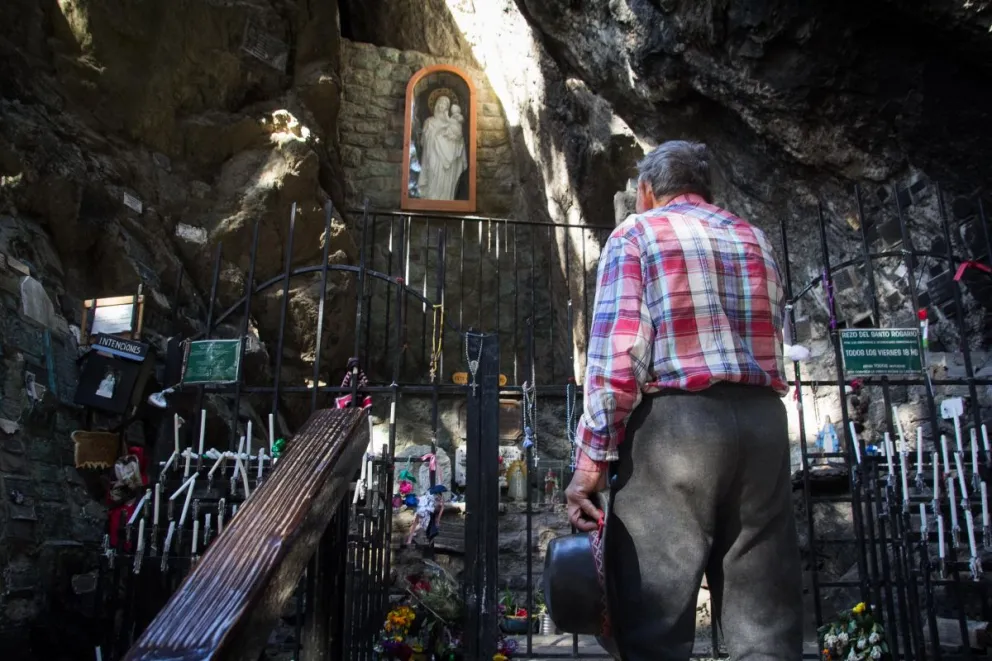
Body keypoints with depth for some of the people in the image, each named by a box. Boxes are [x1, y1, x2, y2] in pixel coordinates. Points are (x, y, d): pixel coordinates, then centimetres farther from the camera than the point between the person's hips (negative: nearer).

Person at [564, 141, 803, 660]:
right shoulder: (755, 240, 22)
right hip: (762, 421, 6)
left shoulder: (636, 232, 4)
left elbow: (616, 351, -8)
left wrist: (593, 459, -8)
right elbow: (768, 346, 19)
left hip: (676, 420, -5)